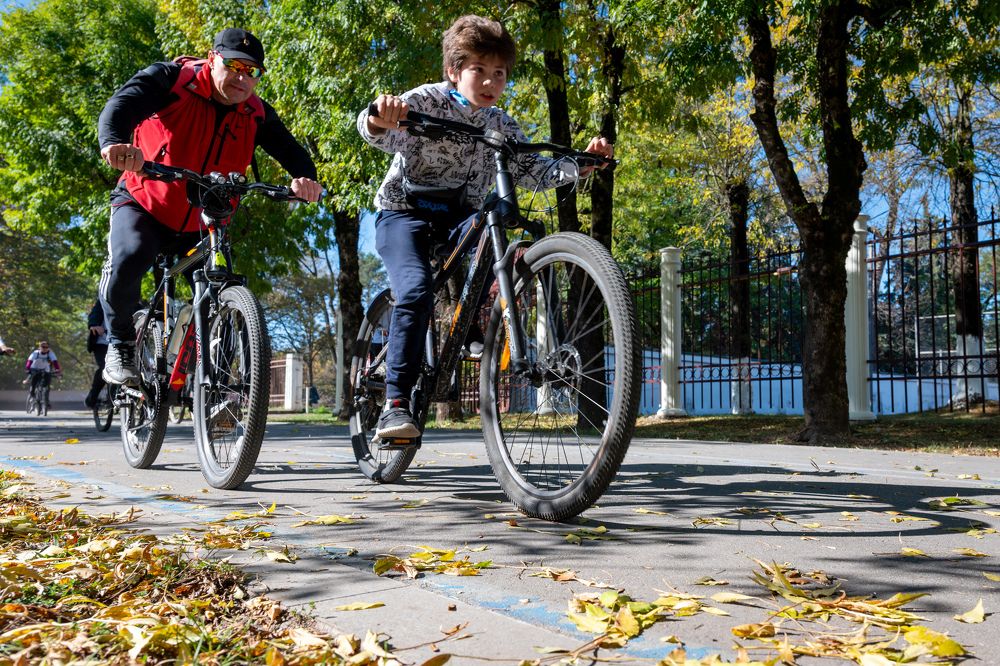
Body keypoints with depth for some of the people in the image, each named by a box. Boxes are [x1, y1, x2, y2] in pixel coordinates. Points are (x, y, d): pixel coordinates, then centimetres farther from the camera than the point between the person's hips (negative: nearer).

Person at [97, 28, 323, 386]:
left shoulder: (256, 115, -4)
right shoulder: (170, 80, -15)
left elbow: (290, 150, -13)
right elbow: (122, 104, -30)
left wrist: (305, 178, -38)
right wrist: (114, 143, -53)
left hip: (200, 226, 4)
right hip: (143, 205, -3)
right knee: (128, 259, -31)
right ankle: (120, 343, -5)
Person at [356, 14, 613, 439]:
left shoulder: (501, 127, 6)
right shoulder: (427, 101, -10)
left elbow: (534, 172, 3)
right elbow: (382, 135, -26)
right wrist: (379, 120, -50)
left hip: (456, 216, 4)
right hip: (403, 212, -4)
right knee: (416, 292, -27)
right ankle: (395, 404, -22)